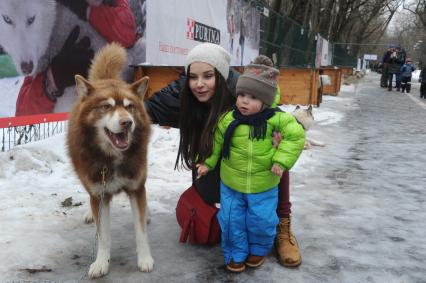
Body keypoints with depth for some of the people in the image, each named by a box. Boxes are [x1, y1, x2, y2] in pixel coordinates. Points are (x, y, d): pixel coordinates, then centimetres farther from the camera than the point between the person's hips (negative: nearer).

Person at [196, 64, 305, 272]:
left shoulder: (276, 120, -16)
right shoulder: (227, 120, -9)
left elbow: (296, 136, -12)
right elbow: (216, 142, 5)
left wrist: (281, 161, -18)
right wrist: (207, 162, 7)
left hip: (264, 186, -1)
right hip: (231, 185, 2)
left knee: (262, 221, 10)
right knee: (232, 221, 10)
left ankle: (258, 249, 40)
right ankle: (236, 253, 33)